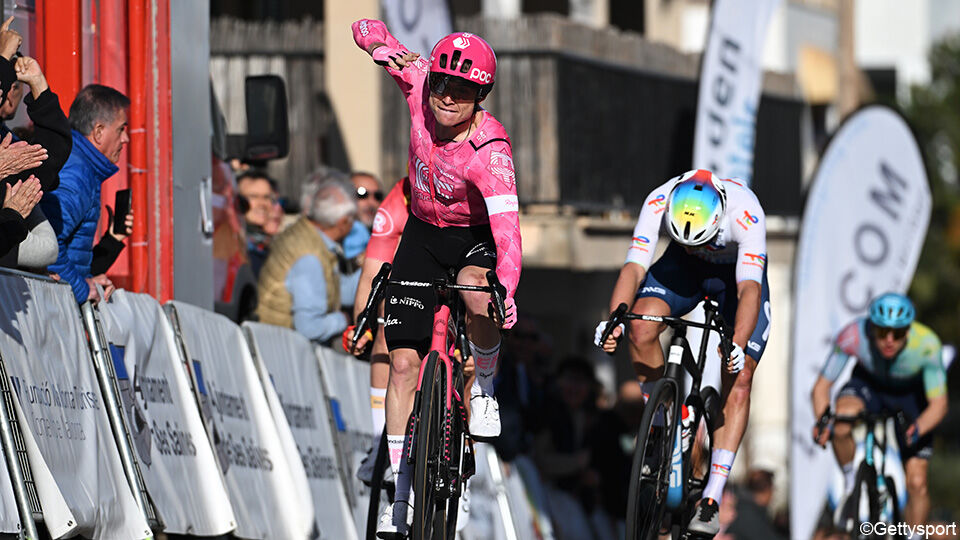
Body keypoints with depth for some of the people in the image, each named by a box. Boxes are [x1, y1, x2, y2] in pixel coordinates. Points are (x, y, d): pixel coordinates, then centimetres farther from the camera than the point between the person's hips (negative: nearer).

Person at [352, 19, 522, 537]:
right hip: (424, 233, 4)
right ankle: (400, 498, 2)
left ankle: (484, 388, -9)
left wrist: (507, 291, -58)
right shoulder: (419, 83, -20)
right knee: (404, 361, -4)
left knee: (479, 295, -40)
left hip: (476, 237, -4)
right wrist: (381, 46, -30)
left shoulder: (489, 149, -33)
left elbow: (506, 226, -44)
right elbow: (366, 28, -7)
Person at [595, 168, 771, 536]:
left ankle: (711, 499, -16)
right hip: (684, 266, 2)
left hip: (737, 272, -2)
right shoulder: (659, 203, -32)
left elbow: (749, 289, -44)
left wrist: (738, 346, -60)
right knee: (641, 327, -27)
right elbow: (634, 267, -36)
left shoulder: (745, 213, -38)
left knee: (738, 380, -17)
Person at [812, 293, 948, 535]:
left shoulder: (926, 345, -35)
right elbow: (822, 386, -24)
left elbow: (938, 404, -31)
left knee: (917, 483, -7)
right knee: (842, 426, -34)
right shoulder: (853, 336, -34)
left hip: (910, 397, 0)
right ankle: (851, 483, -8)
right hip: (867, 385, 0)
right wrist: (822, 420, -44)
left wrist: (917, 430, -52)